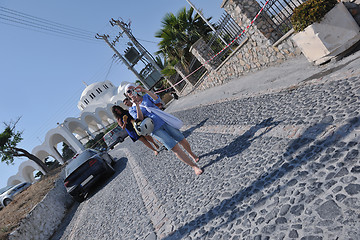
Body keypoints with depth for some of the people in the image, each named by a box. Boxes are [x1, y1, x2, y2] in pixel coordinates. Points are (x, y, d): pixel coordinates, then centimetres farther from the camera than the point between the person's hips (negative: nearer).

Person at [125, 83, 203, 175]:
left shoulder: (147, 96, 12)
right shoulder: (132, 109, 9)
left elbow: (157, 99, -9)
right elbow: (140, 119, -9)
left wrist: (144, 90, -18)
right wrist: (137, 104, -18)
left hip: (165, 121, 2)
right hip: (155, 129, -2)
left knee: (182, 140, 6)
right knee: (175, 148, -9)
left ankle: (192, 154, 36)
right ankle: (194, 166, 1)